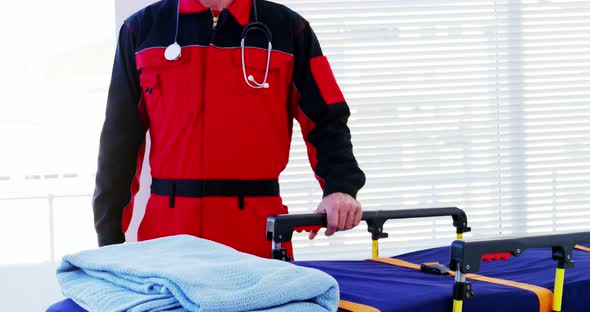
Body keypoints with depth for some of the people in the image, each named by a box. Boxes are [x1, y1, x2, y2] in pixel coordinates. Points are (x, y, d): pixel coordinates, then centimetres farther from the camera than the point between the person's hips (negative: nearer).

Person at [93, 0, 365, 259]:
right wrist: (109, 235, 5)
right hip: (166, 231, 1)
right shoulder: (142, 30, 8)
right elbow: (119, 140, 9)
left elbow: (327, 121, 3)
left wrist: (340, 187, -15)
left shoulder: (288, 29, 7)